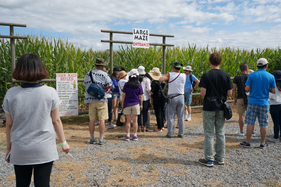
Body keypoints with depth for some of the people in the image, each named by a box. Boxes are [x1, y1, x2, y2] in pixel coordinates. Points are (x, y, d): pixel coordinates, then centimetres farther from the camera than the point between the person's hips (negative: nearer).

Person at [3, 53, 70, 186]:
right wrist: (63, 142, 8)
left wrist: (9, 146, 14)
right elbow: (56, 121, -4)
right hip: (44, 150, -2)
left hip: (20, 151, 2)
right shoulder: (50, 93, -10)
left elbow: (9, 124, 1)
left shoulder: (11, 94, -7)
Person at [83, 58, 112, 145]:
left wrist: (88, 99, 17)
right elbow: (109, 86, -7)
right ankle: (101, 139, 1)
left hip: (90, 99, 4)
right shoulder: (104, 75, -3)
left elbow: (85, 86, 14)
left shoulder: (88, 74, 11)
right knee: (101, 120, 0)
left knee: (92, 120, 9)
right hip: (101, 100, -4)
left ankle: (92, 138, 17)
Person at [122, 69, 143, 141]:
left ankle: (128, 135, 7)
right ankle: (135, 135, 10)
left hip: (127, 104, 0)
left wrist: (123, 104, 10)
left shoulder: (126, 84, -1)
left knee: (128, 121, 6)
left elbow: (123, 95, 1)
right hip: (136, 104, 0)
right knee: (135, 120, 6)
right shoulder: (139, 85, -3)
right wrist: (141, 105, 9)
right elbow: (140, 96, 0)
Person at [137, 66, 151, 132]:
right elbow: (148, 89, -8)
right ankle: (144, 127, 8)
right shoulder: (146, 79, -6)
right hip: (145, 98, -1)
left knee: (138, 113, 7)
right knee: (145, 113, 6)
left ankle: (139, 127, 9)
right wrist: (150, 94, 9)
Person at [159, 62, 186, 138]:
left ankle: (170, 133, 8)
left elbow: (160, 79, -17)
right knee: (181, 117, 9)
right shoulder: (184, 76, 1)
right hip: (181, 97, 2)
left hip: (172, 98, -2)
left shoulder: (169, 75, -7)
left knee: (171, 117, 4)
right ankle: (181, 133, 13)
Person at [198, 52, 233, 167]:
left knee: (209, 134, 3)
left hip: (209, 107, -3)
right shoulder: (226, 76, 0)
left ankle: (209, 160, 8)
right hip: (221, 108, 4)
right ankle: (220, 158, 21)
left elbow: (203, 93, -15)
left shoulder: (206, 75, -11)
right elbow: (229, 94, -1)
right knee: (220, 133, 13)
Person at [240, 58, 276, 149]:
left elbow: (246, 89, -8)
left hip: (252, 103, -1)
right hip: (264, 103, 1)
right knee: (263, 124, 8)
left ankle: (247, 142, 9)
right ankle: (263, 143, 15)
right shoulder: (271, 76, 0)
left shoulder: (252, 75, -4)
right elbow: (274, 91, 2)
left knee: (250, 123, 4)